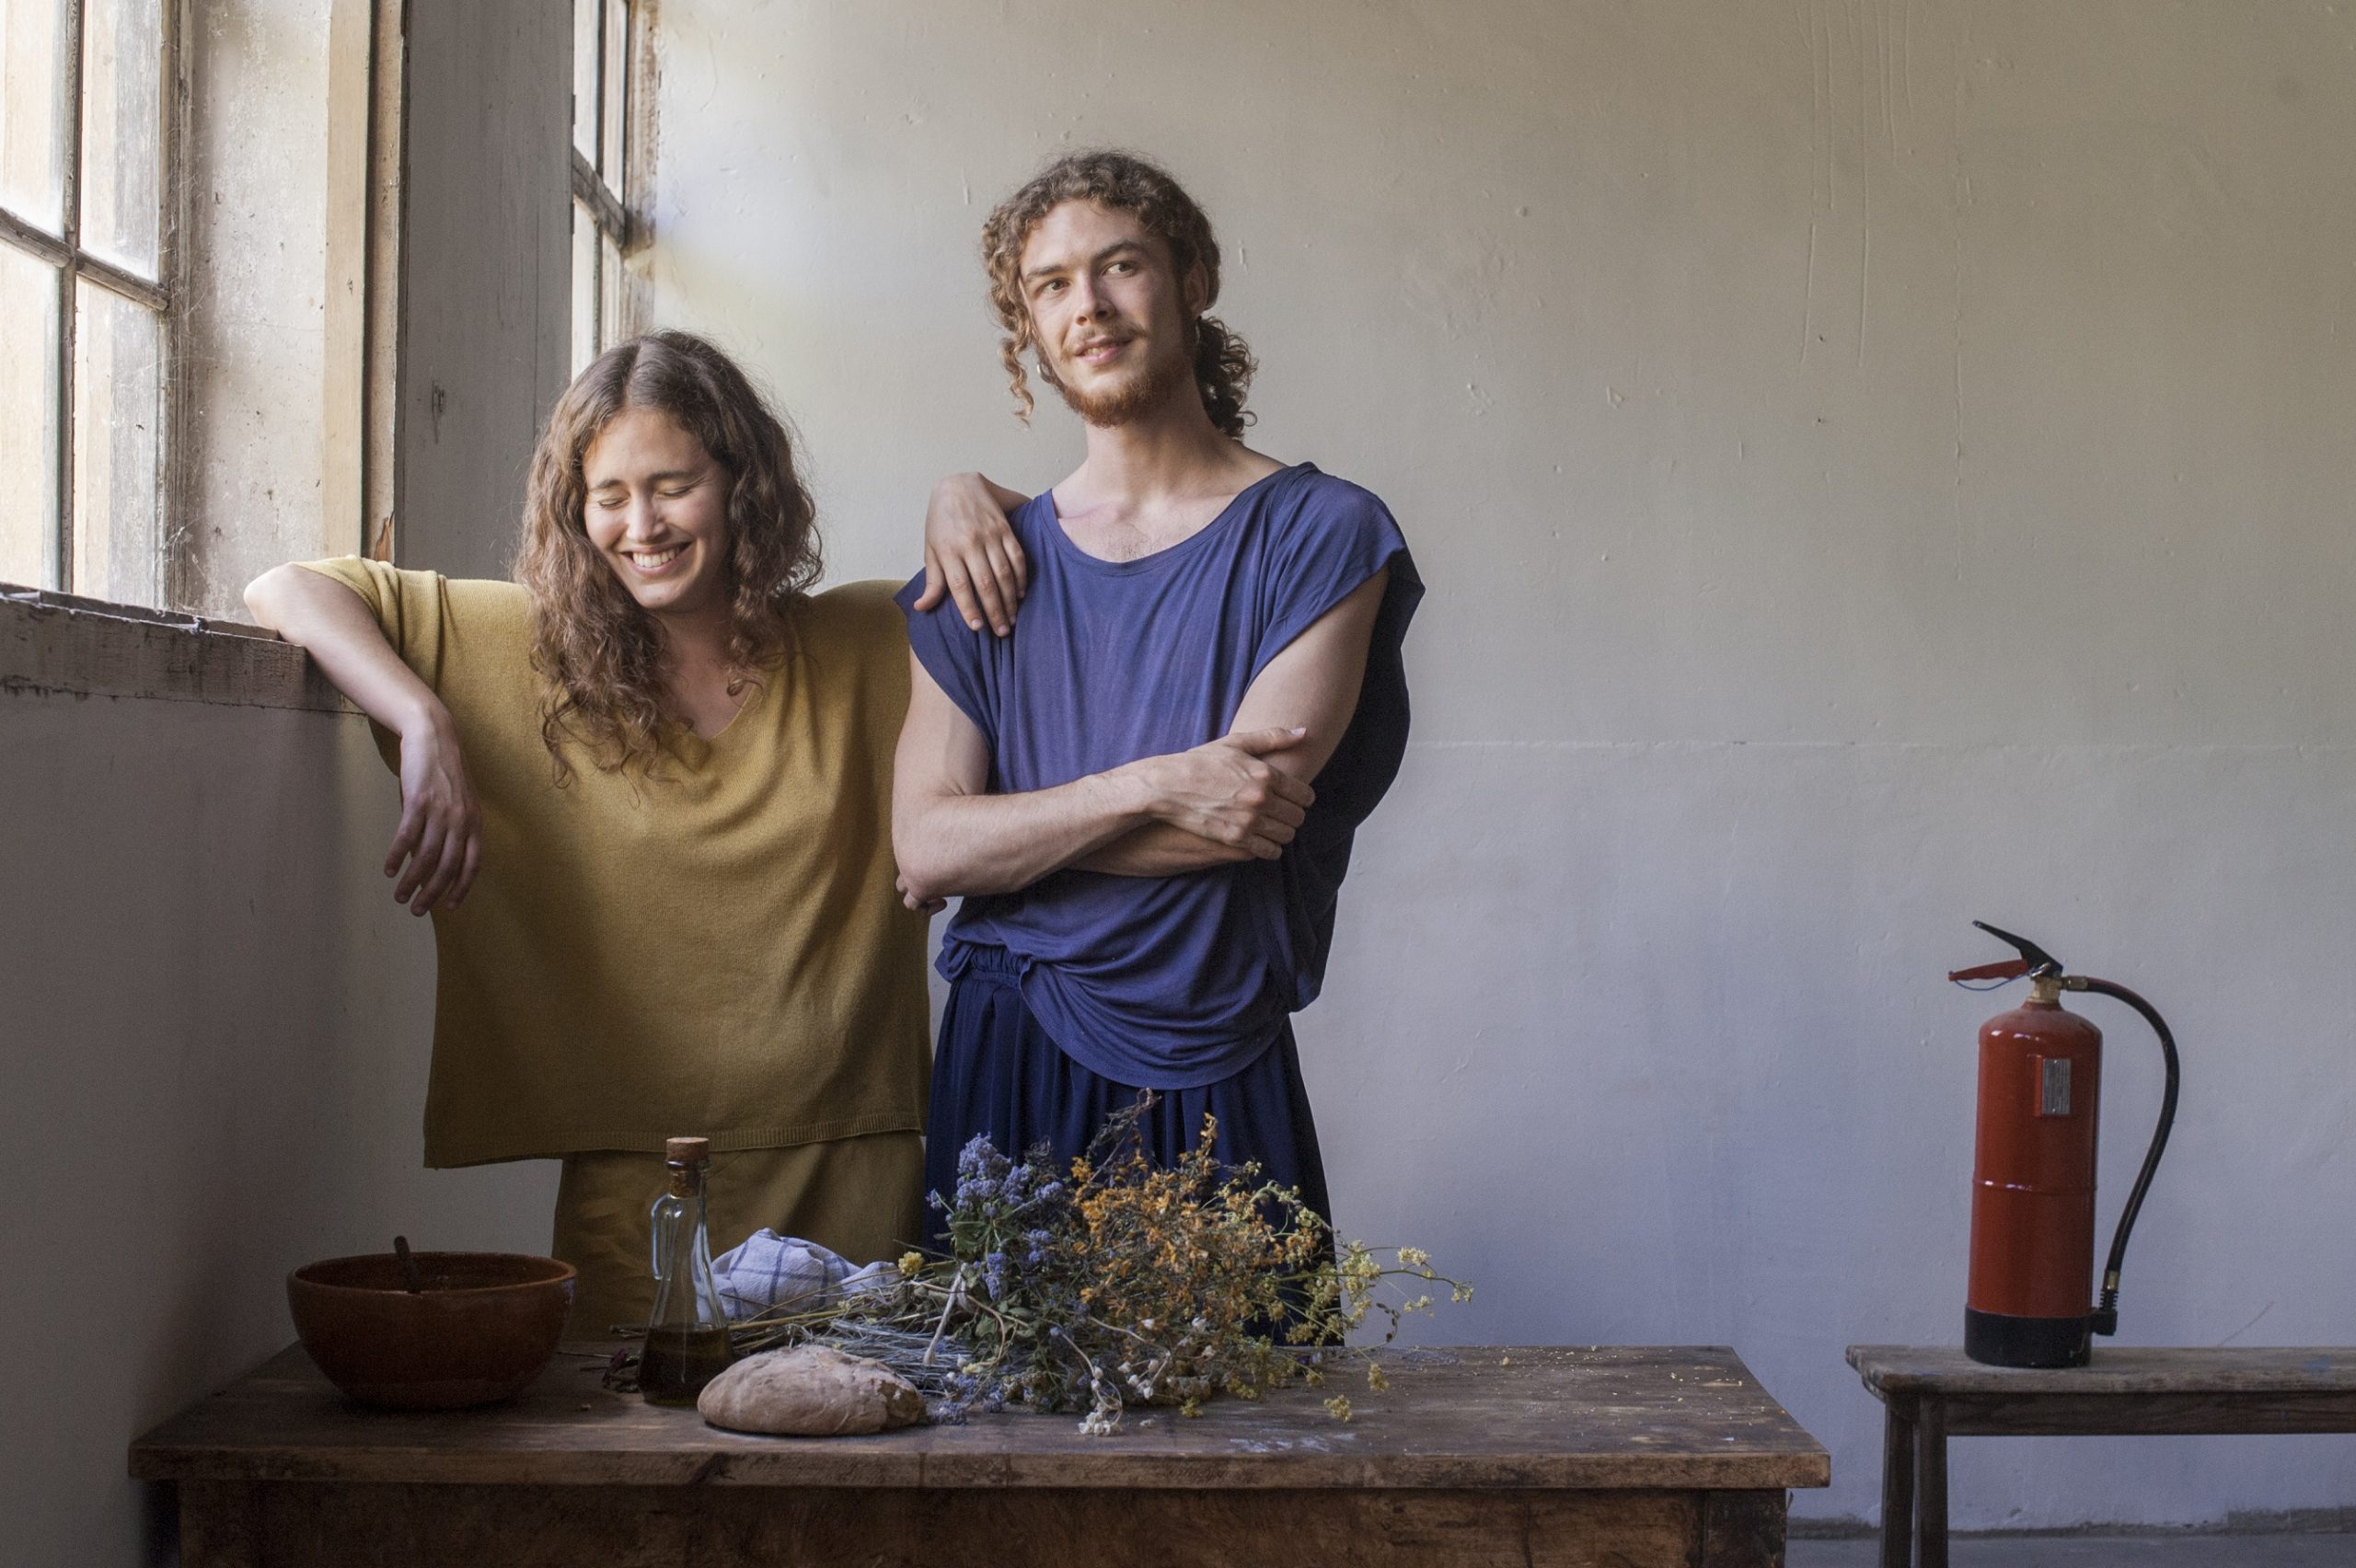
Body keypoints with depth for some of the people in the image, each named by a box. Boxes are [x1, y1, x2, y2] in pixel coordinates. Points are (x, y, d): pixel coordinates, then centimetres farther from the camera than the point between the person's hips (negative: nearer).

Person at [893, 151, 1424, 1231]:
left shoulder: (1318, 534, -1)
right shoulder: (983, 570, 8)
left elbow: (1246, 818, -11)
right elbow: (924, 848, -3)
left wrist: (1001, 841, -3)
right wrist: (1153, 786, -16)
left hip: (1210, 1085, -2)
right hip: (1002, 1072, 3)